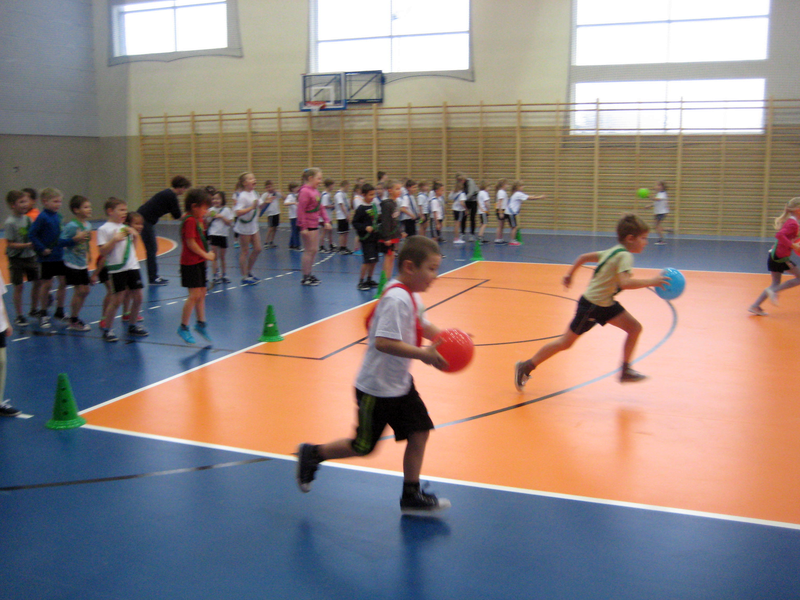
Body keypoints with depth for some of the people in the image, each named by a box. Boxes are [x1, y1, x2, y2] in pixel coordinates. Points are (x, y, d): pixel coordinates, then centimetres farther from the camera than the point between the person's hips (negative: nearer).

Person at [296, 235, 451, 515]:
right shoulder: (396, 299, -27)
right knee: (363, 447, 6)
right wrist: (423, 354, -33)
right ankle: (312, 455, 28)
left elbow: (423, 326, 18)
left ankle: (411, 495, 21)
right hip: (377, 388, -9)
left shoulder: (411, 296, 5)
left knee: (419, 431, 7)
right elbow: (383, 342, -35)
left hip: (401, 384, 9)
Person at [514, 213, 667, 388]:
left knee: (635, 328, 2)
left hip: (605, 303, 9)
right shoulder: (625, 256, -20)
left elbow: (584, 257, 14)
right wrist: (651, 282, -31)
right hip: (591, 305, -9)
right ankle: (526, 366, 10)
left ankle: (625, 370, 11)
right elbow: (625, 282, -37)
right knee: (565, 343, 0)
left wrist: (570, 274, 23)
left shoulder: (614, 251, 7)